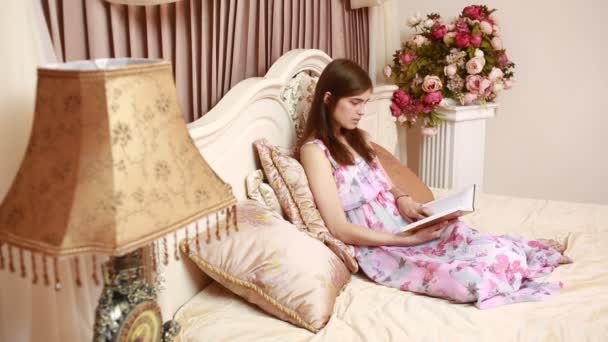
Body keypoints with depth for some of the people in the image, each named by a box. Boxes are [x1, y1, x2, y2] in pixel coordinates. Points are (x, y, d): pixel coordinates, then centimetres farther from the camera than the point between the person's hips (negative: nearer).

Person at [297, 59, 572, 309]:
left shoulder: (358, 138, 12)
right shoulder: (314, 150, -13)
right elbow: (340, 229, -17)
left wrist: (404, 201, -5)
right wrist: (408, 240, -19)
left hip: (404, 227, 7)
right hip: (380, 249, -7)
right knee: (474, 277, -25)